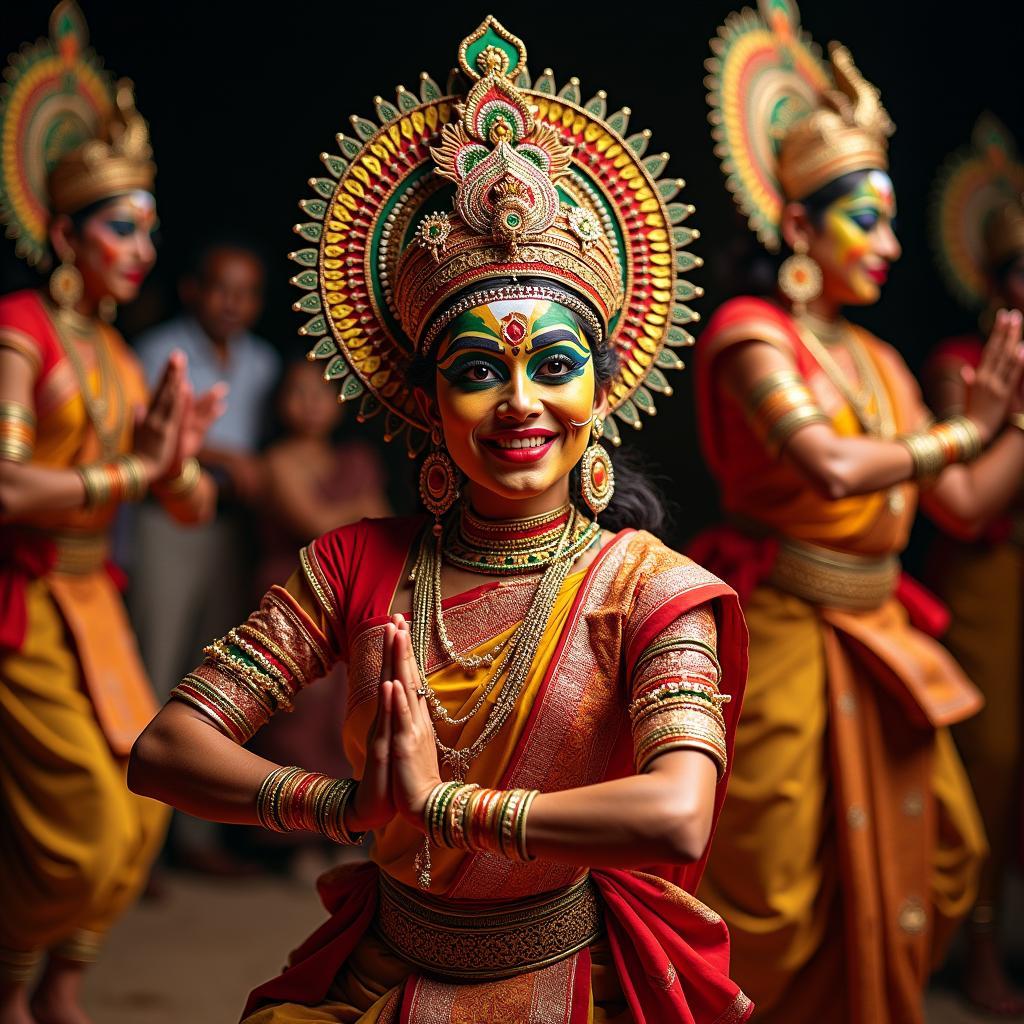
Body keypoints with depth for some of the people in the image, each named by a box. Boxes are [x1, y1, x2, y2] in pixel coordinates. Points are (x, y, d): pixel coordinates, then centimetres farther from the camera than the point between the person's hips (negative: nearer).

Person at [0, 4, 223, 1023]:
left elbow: (194, 507, 9)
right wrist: (135, 471, -21)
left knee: (140, 812, 10)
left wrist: (177, 464, -13)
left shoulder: (118, 353, 11)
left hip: (92, 601, 8)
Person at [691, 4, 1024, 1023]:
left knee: (929, 859, 15)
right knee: (766, 904, -1)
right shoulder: (752, 335, -11)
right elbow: (830, 467, -28)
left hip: (878, 636, 8)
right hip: (785, 634, -8)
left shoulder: (880, 363, 10)